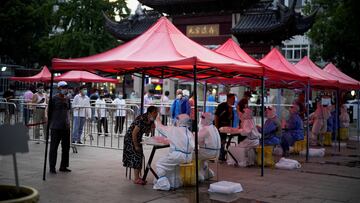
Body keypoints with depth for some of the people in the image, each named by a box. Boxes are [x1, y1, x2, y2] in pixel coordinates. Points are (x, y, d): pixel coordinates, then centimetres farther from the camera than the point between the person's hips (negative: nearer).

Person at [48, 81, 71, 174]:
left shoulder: (67, 99, 12)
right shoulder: (54, 99, -6)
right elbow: (49, 111, -4)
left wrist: (68, 122, 15)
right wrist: (50, 123, -5)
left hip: (66, 126, 6)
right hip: (56, 127, -6)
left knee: (66, 147, 10)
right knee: (54, 147, -1)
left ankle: (63, 166, 21)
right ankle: (52, 167, 6)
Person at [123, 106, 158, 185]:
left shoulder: (150, 120, -2)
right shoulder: (142, 120, -29)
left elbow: (147, 132, 6)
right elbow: (134, 133, -26)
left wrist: (151, 126, -13)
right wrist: (136, 146, -19)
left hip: (137, 139, 9)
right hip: (130, 138, -9)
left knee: (139, 157, 9)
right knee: (136, 157, -10)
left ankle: (138, 177, 17)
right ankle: (136, 179, -5)